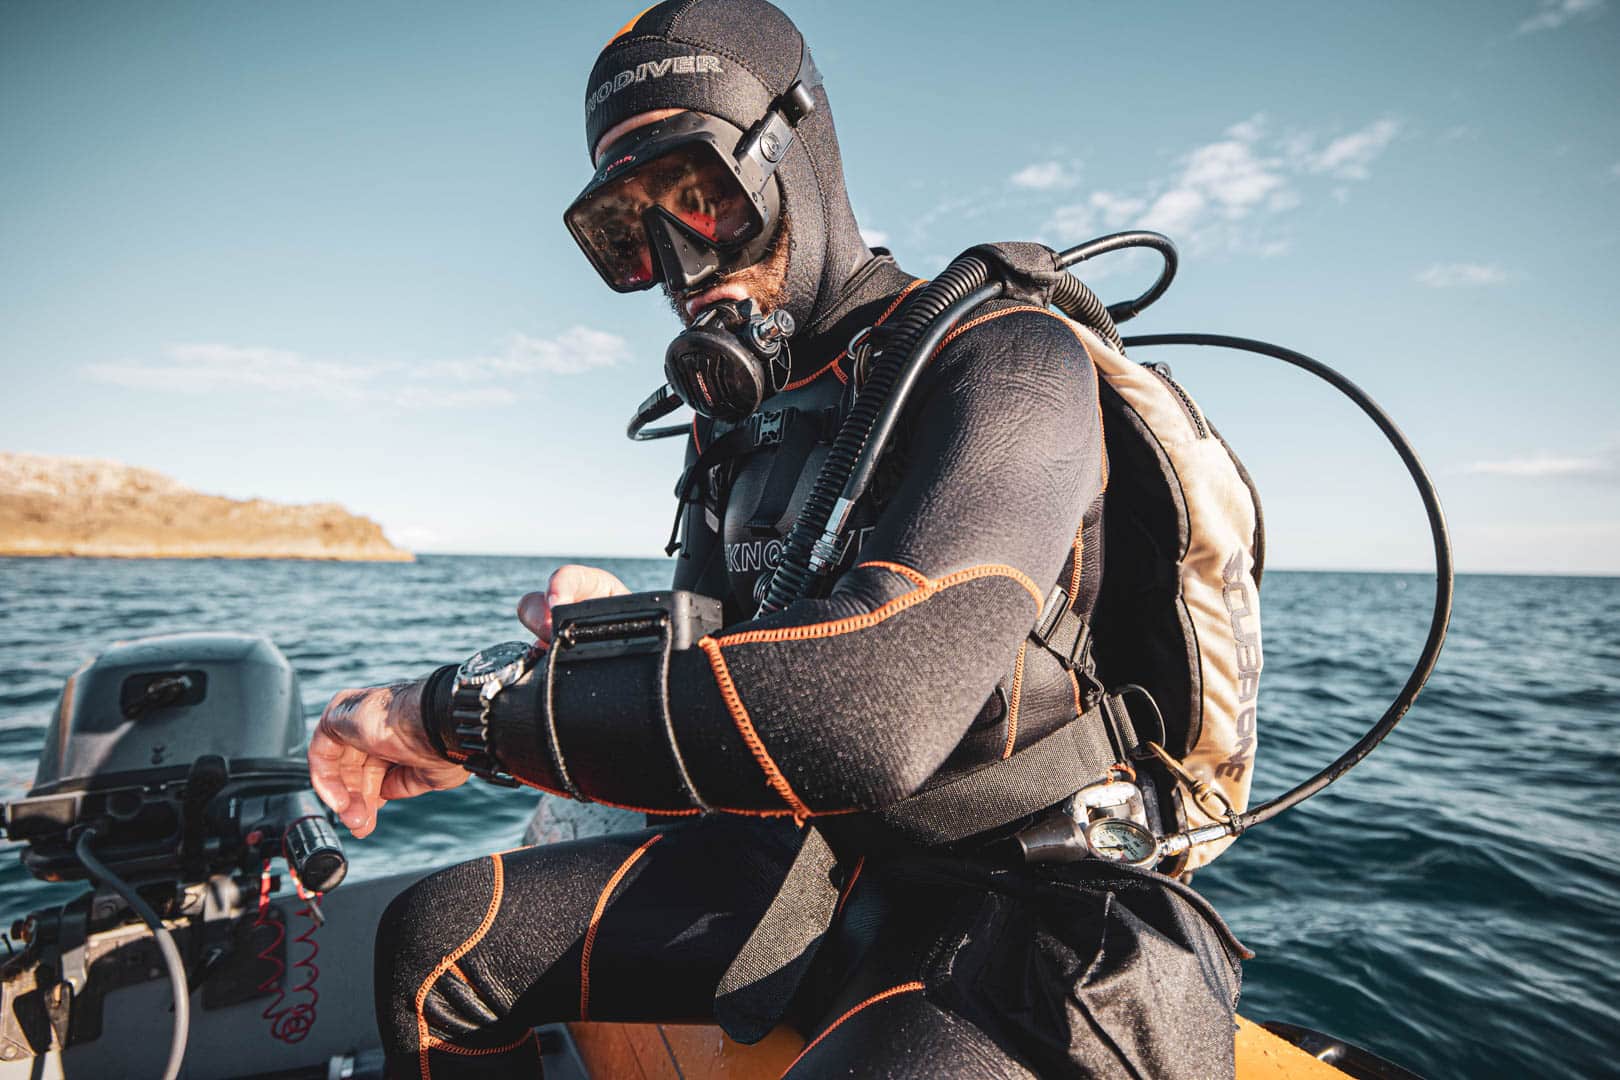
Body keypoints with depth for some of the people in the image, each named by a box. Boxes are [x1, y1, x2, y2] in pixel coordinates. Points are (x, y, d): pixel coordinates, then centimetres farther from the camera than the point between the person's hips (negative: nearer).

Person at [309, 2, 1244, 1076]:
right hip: (826, 864, 7)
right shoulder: (735, 420, 8)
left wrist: (458, 712, -25)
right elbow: (714, 684, 13)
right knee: (435, 939, 4)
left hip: (1026, 925, -6)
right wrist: (628, 633, -12)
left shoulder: (1003, 362, -18)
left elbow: (867, 711, -34)